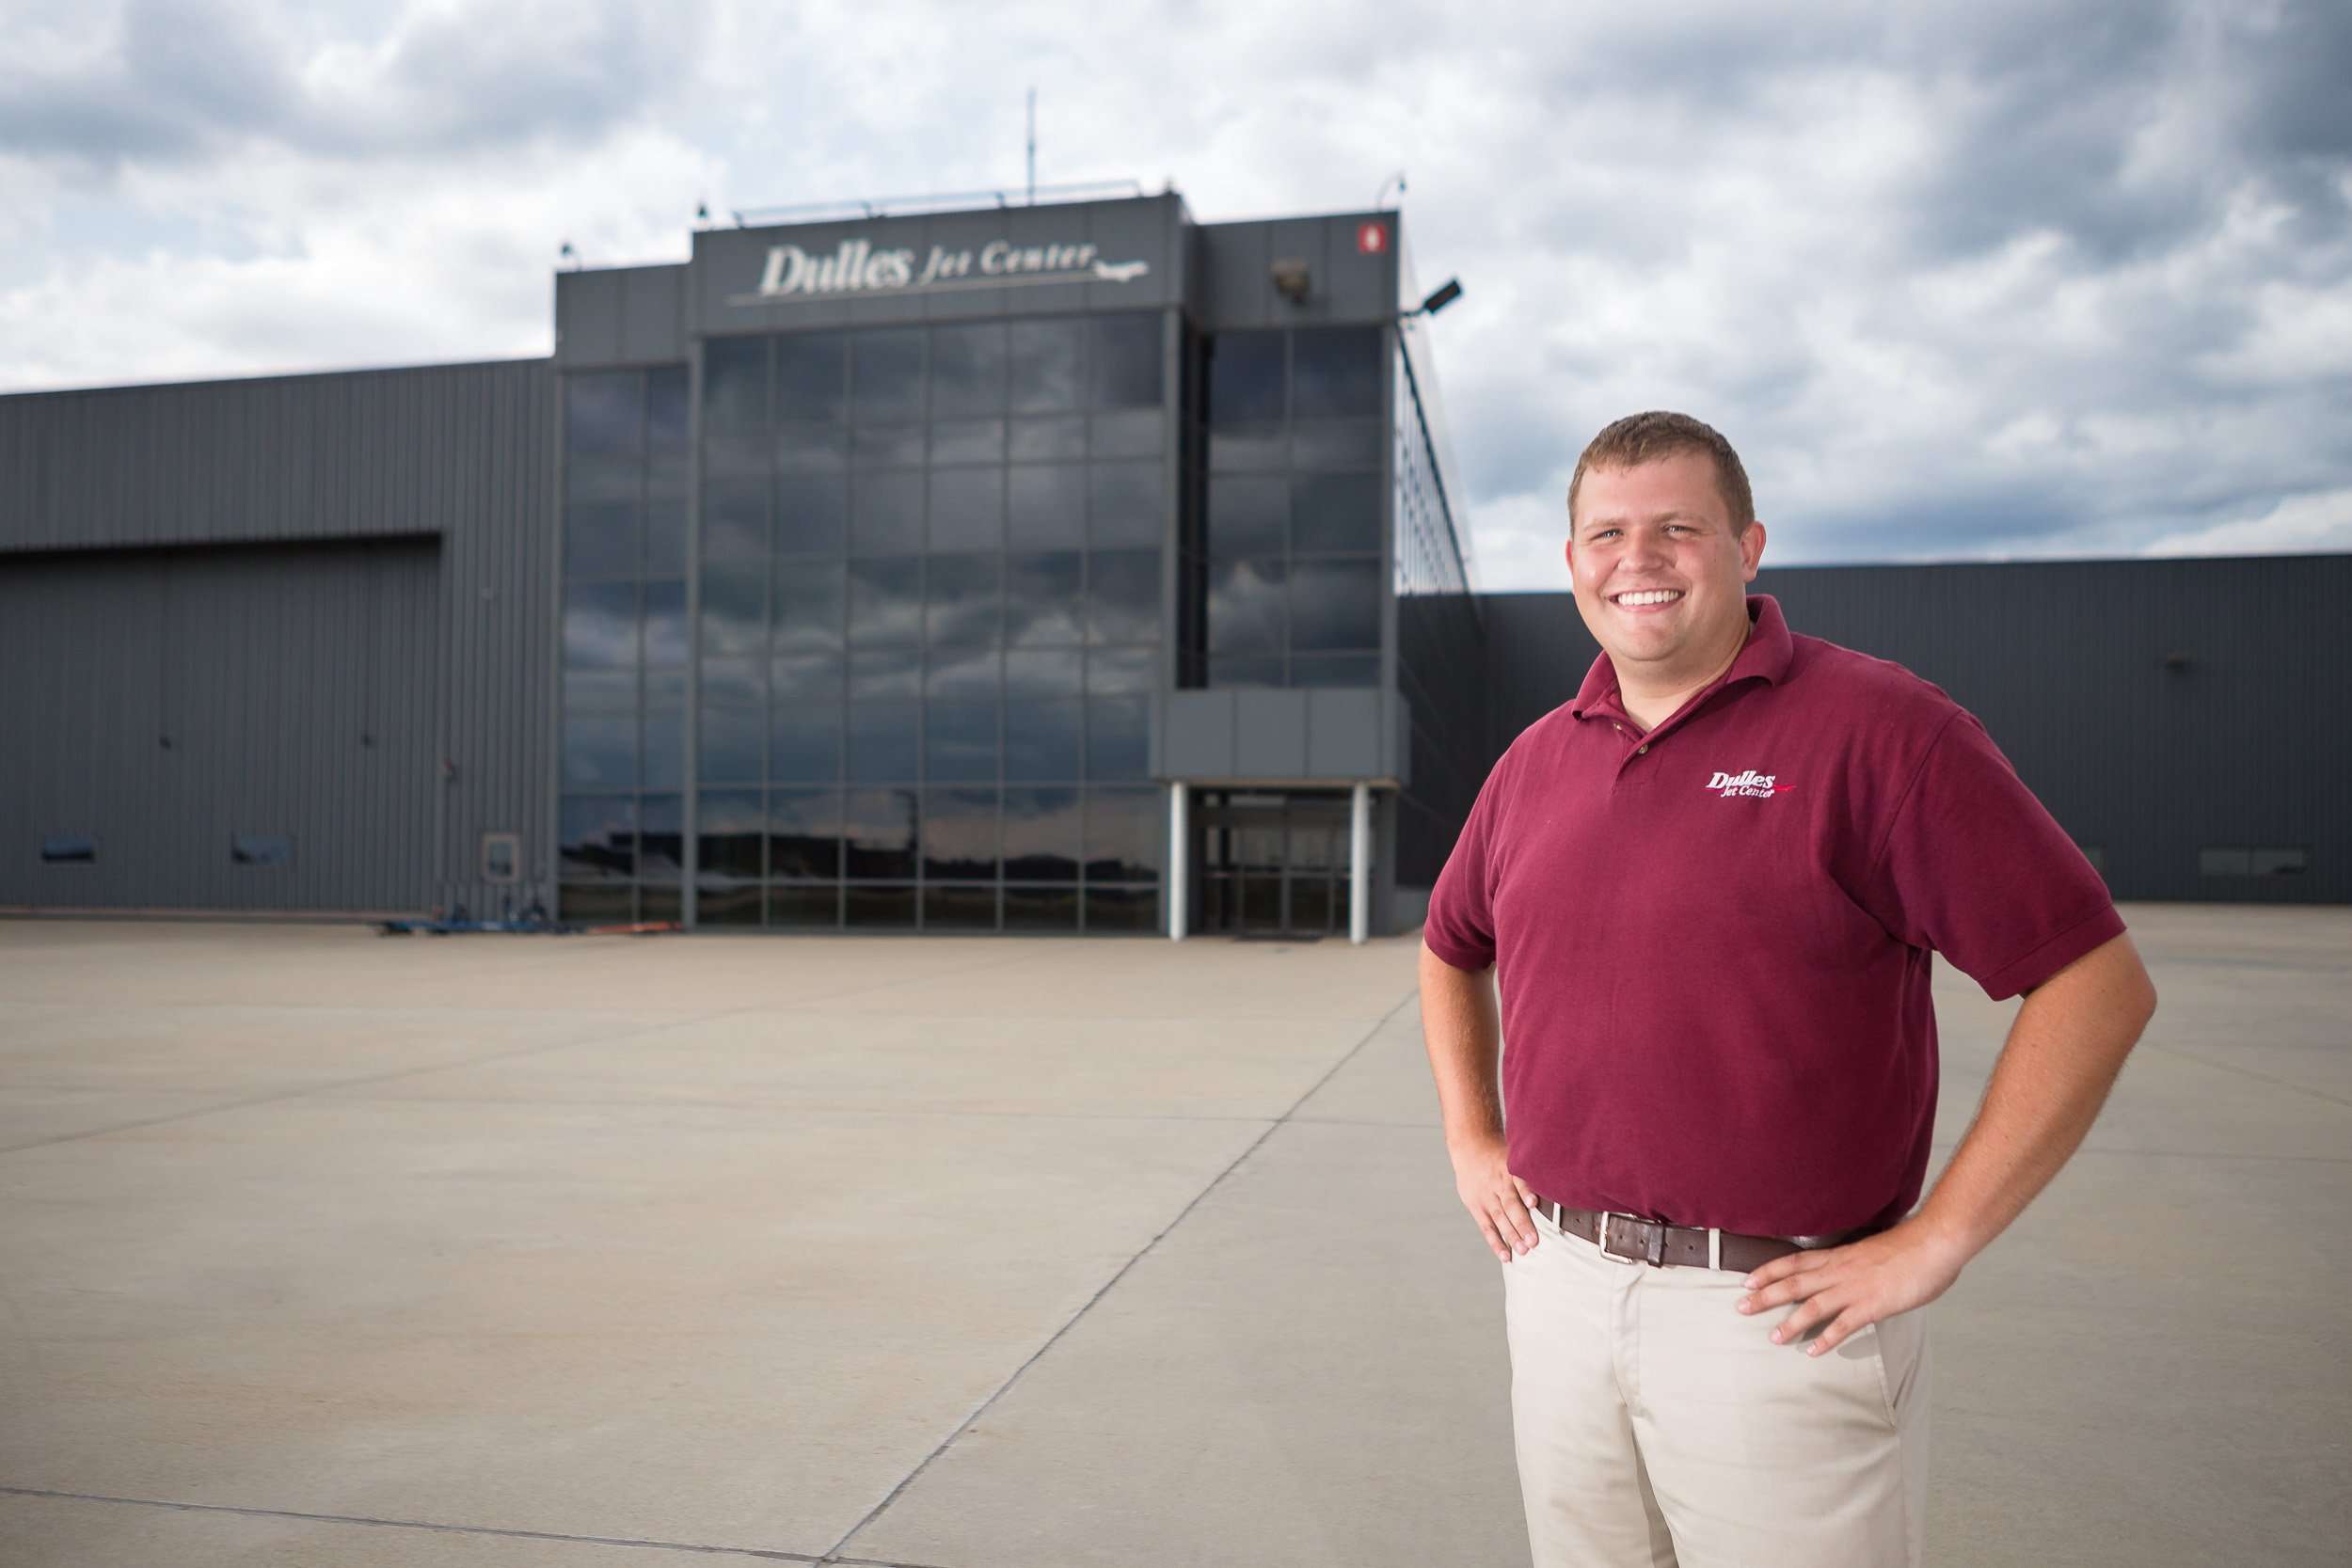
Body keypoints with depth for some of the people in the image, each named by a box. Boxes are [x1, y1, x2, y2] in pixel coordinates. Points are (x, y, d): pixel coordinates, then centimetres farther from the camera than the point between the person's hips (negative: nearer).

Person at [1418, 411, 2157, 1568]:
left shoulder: (1877, 728, -10)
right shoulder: (1537, 760, 7)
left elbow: (2099, 986, -13)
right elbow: (1450, 949, 24)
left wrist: (1934, 1243, -14)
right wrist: (1470, 1141, 12)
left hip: (1777, 1313, -5)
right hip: (1556, 1289, 6)